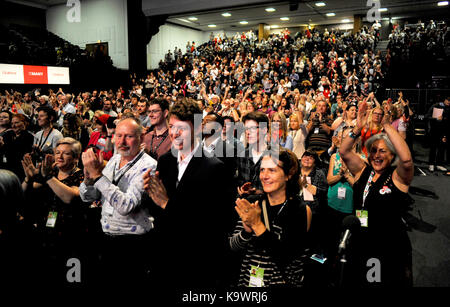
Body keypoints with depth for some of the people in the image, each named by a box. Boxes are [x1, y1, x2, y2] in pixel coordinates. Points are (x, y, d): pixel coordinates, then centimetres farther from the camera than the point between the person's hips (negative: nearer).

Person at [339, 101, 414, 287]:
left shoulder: (398, 176, -9)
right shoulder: (363, 171, 4)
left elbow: (406, 159, -29)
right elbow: (344, 152, -5)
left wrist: (387, 126, -26)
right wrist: (358, 128, -18)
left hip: (390, 250, -4)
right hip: (360, 245, 4)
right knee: (359, 281, 18)